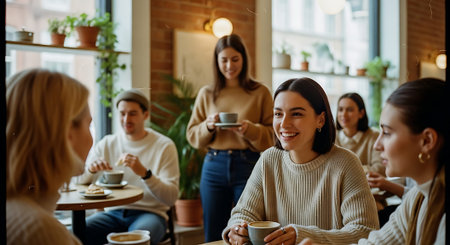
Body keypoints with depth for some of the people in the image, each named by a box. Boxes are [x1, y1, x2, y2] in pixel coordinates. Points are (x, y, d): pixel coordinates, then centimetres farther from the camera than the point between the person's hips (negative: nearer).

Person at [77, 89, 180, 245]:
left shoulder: (164, 145, -2)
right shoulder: (106, 144, 10)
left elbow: (171, 198, -11)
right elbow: (79, 182, 7)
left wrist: (144, 173, -26)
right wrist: (90, 169, -16)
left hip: (149, 213, -3)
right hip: (113, 212, 4)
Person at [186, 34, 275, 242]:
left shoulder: (260, 92, 1)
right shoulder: (206, 94, 8)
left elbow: (272, 136, -1)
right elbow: (192, 136, 9)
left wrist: (250, 130, -18)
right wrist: (208, 126, -10)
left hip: (248, 166, -2)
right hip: (214, 167, 3)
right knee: (213, 235, 10)